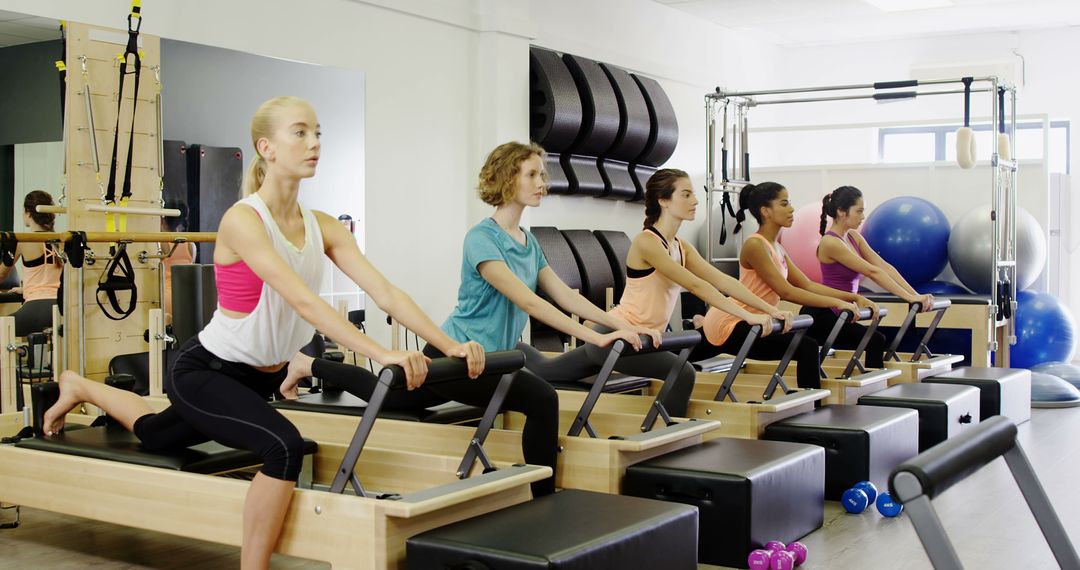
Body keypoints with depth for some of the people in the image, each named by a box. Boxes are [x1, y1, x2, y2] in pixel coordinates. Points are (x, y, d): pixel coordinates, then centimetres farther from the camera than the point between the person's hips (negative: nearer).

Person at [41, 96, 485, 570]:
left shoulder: (322, 227, -6)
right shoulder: (243, 220, -26)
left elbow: (386, 293, -14)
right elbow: (303, 301, -38)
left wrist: (449, 346, -27)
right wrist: (381, 354, -48)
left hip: (261, 375, 8)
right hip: (203, 371, -8)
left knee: (157, 436, 30)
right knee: (284, 446, -32)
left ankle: (81, 388, 58)